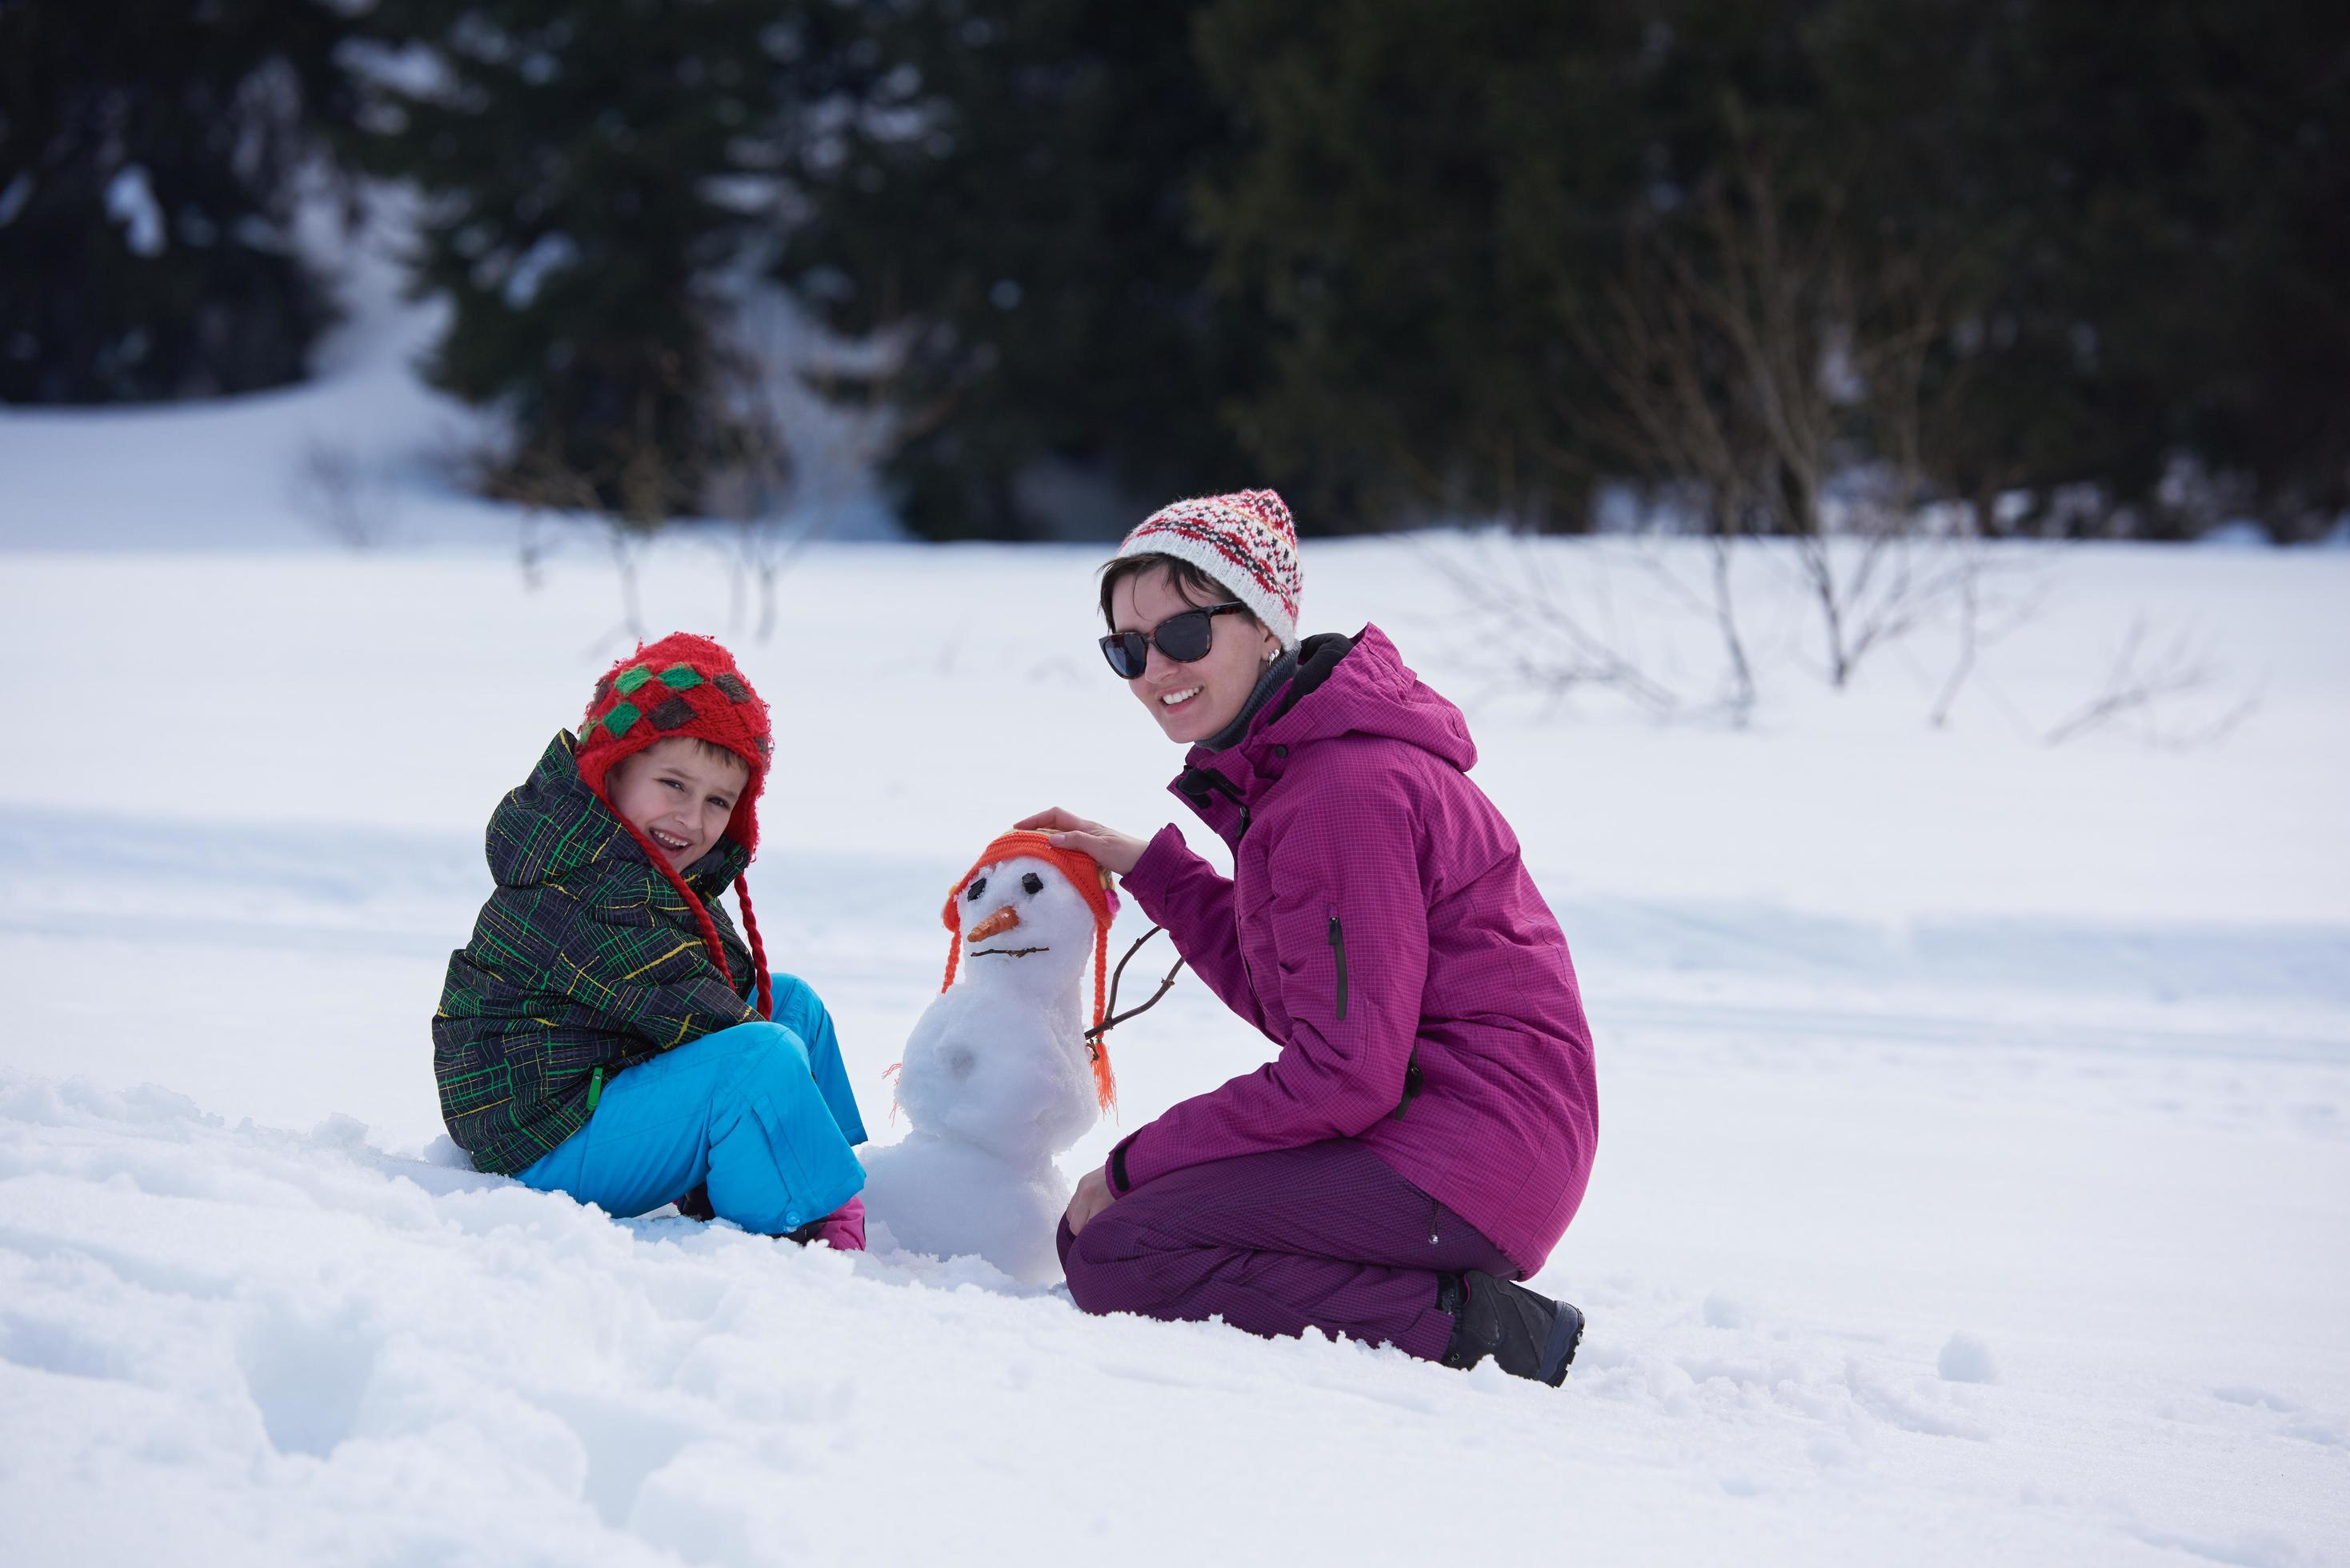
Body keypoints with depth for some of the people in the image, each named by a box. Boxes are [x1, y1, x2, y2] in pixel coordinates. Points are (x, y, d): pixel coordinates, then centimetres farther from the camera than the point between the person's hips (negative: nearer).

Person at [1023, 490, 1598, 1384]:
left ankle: (1464, 1329, -15)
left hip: (1470, 1140, -11)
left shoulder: (1346, 791, -19)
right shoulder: (1282, 765, 14)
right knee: (1092, 1230, 11)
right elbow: (1289, 999, 18)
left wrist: (1135, 1166, -13)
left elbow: (1344, 1075, -21)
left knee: (1114, 1258, -17)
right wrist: (1147, 868, 16)